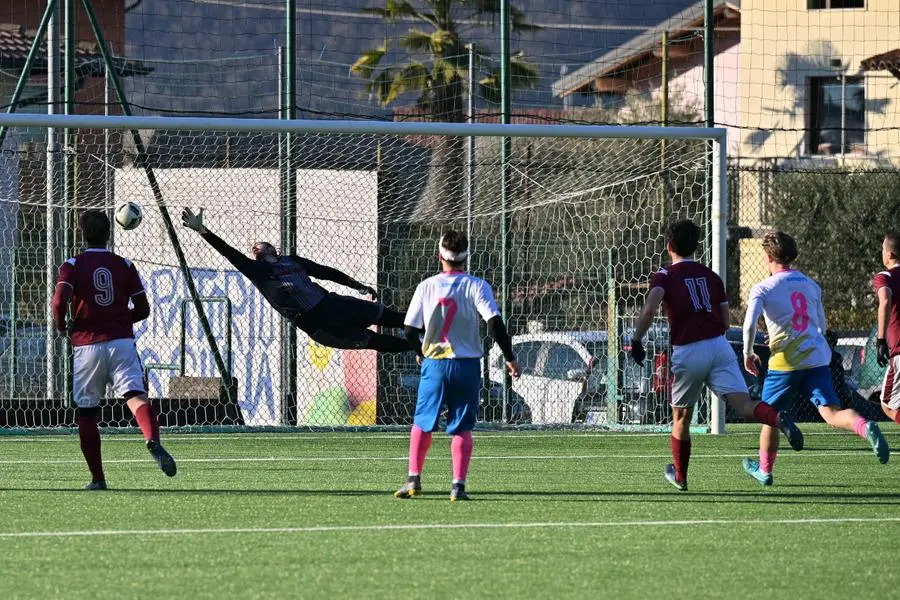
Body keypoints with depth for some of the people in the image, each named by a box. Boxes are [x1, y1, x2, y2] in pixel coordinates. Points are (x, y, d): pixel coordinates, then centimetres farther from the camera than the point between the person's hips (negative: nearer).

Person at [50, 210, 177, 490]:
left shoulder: (73, 265, 2)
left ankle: (97, 478, 12)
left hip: (87, 346, -1)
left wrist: (62, 326, 5)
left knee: (86, 412, 12)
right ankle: (153, 441, -47)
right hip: (121, 342, 1)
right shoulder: (124, 265, 9)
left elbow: (59, 300, -14)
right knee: (136, 395, -16)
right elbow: (142, 310, 10)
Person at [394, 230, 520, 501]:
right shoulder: (476, 286, -6)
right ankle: (458, 484, -6)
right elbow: (495, 324, -14)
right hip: (467, 365, -1)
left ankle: (414, 479, 8)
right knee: (462, 428, 4)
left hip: (434, 364, 1)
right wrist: (509, 357, -6)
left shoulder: (426, 287, -1)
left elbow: (411, 330, 1)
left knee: (422, 424, 13)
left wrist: (421, 352, 21)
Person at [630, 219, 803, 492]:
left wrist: (636, 341, -6)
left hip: (687, 353, -2)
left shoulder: (665, 276, 3)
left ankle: (680, 476, 32)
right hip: (719, 346, 2)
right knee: (743, 404, -12)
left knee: (681, 418, 17)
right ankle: (779, 419, -43)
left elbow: (649, 309, -16)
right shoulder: (712, 277, 16)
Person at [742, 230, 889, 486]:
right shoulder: (811, 285, 15)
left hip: (785, 361, -3)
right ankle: (865, 428, -38)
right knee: (831, 412, -8)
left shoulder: (763, 289, -2)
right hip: (818, 358, 3)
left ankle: (764, 470, 28)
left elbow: (750, 325, -16)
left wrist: (748, 354, -1)